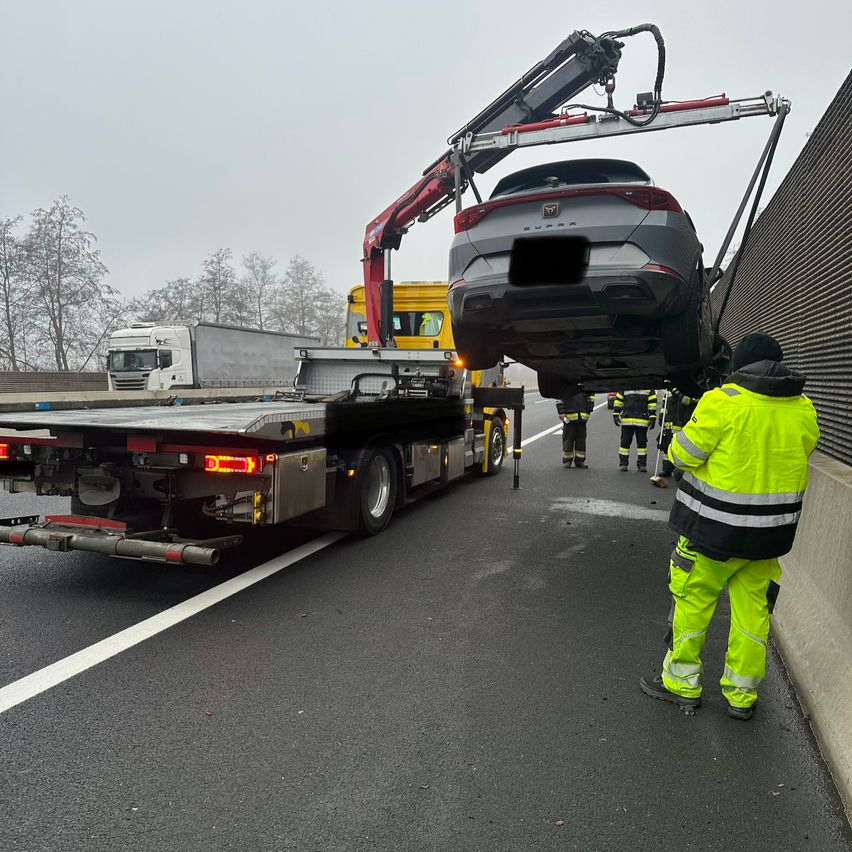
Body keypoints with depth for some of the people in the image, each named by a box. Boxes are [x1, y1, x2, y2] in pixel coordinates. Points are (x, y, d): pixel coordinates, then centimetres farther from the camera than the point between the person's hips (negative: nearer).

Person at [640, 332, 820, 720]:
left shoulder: (723, 402, -17)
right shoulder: (804, 411, 0)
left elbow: (683, 455, -13)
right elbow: (800, 454, 14)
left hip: (714, 527, -5)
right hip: (769, 531, 5)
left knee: (693, 602, 11)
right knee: (752, 608, 16)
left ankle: (682, 685, 24)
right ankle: (742, 695, 29)